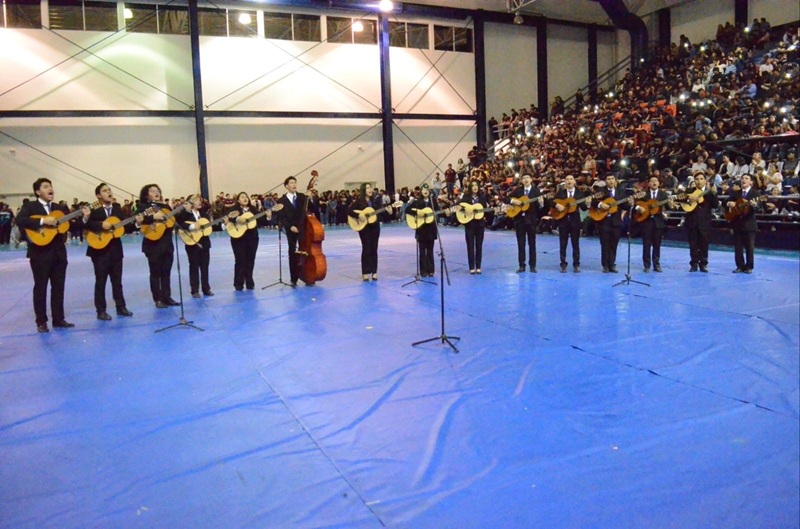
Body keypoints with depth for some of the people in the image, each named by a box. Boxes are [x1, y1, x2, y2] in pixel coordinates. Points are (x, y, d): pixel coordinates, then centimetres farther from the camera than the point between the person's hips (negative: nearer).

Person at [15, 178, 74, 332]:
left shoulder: (60, 208, 13)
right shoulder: (29, 206, -2)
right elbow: (19, 220, -20)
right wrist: (42, 221, -25)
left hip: (58, 253, 5)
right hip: (40, 253, -5)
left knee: (58, 287, 8)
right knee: (40, 288, 3)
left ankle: (58, 319, 16)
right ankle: (41, 322, 10)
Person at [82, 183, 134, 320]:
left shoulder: (118, 209, 9)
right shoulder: (93, 210, -6)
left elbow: (126, 228, 6)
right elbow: (85, 224, -20)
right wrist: (101, 225, -32)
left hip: (115, 249, 4)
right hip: (100, 250, -4)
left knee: (117, 281, 12)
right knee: (100, 281, 3)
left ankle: (121, 307, 21)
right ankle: (101, 311, 9)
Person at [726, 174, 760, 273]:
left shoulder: (755, 193, -2)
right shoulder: (735, 193, 11)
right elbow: (727, 202, 11)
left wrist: (754, 205, -35)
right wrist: (729, 203, -12)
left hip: (749, 223, -4)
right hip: (737, 223, 4)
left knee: (749, 247, 2)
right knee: (737, 247, 6)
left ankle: (749, 267, 10)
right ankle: (740, 266, 14)